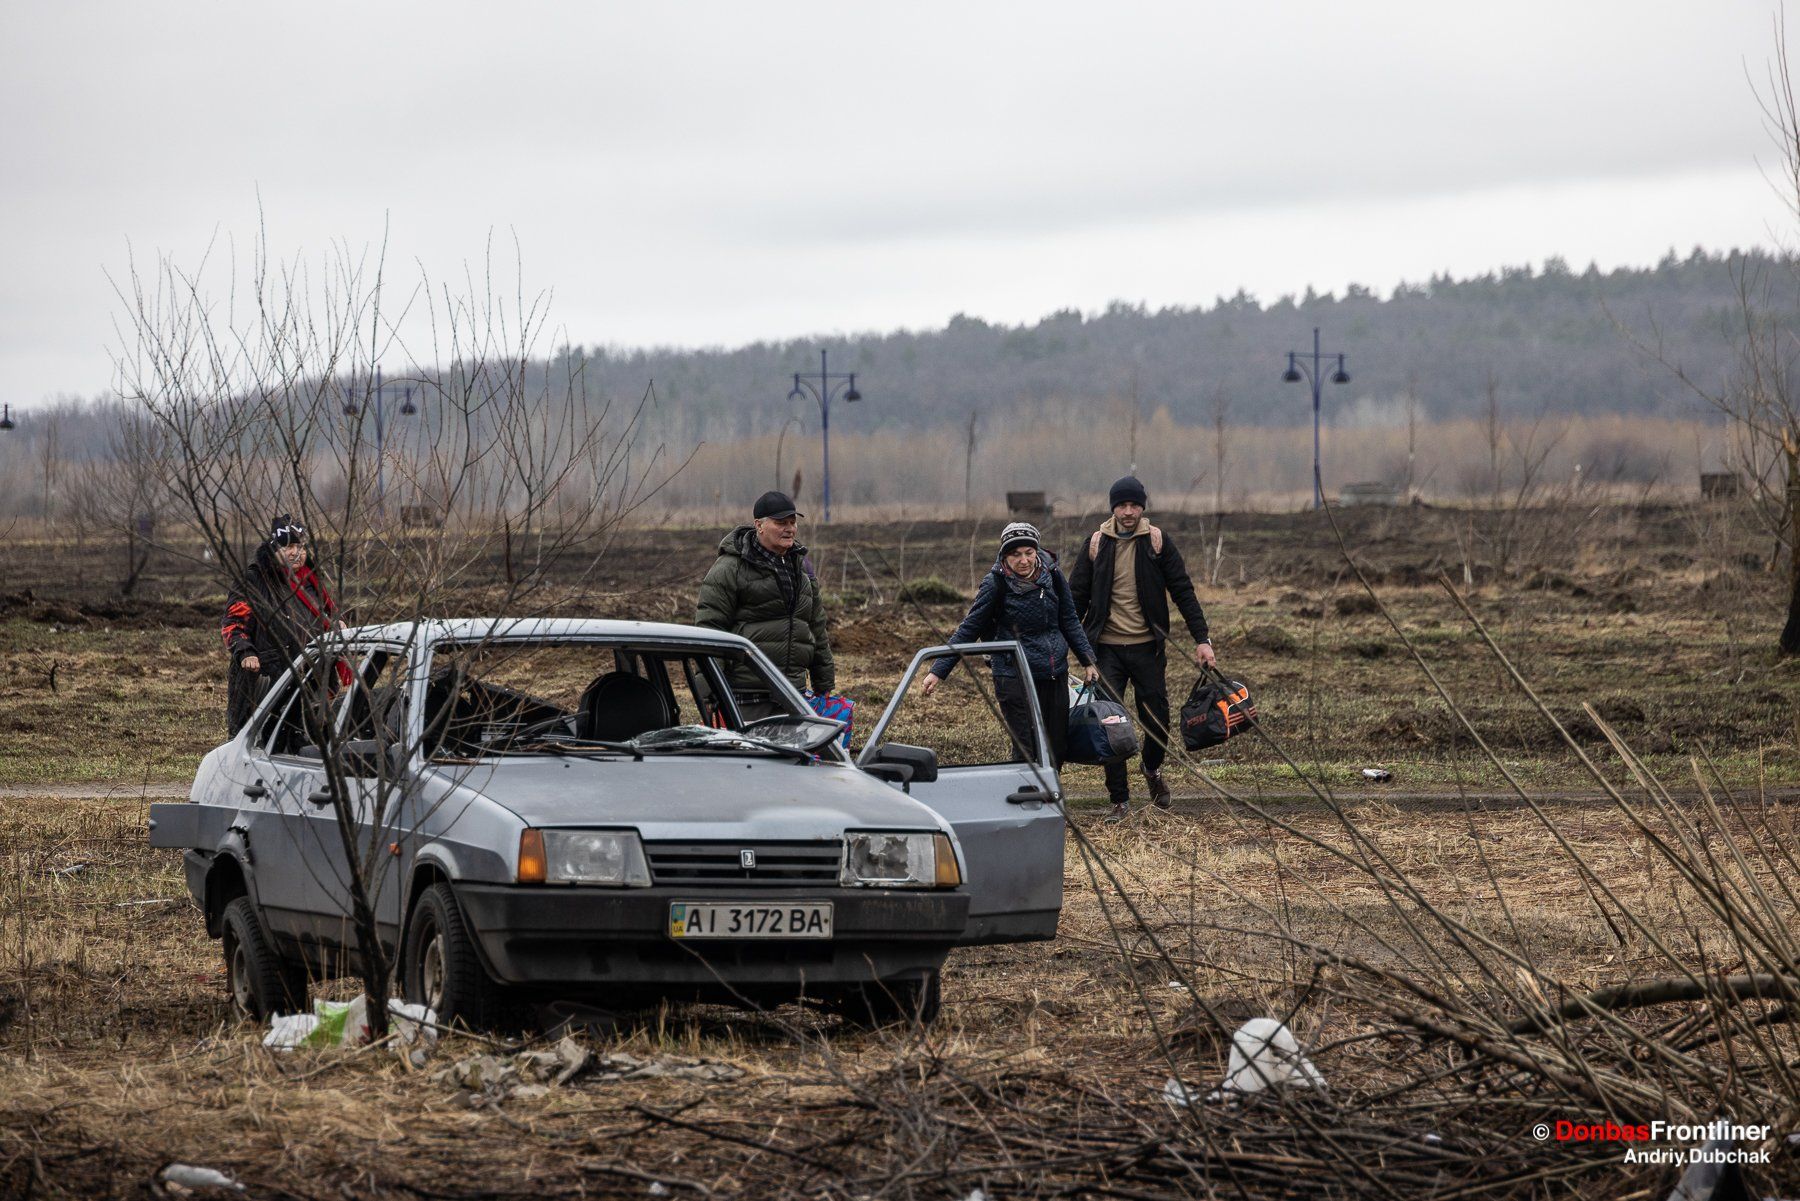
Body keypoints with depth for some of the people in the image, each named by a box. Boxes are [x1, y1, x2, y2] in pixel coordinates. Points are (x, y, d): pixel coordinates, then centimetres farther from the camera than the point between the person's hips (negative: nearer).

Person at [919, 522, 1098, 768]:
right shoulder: (996, 583, -10)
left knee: (1057, 748, 8)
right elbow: (969, 630, -5)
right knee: (1028, 751, -9)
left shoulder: (1052, 575, 2)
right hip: (1015, 680, -5)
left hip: (1055, 675, 5)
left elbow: (1069, 622, 14)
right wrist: (939, 671, -7)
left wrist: (1088, 660, 12)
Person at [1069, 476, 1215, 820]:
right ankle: (1119, 799, 5)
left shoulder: (1157, 542, 0)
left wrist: (1202, 639, -5)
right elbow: (1077, 597, 7)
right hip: (1107, 648, 0)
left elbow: (1183, 592, 1)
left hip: (1148, 647, 0)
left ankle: (1153, 770, 35)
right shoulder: (1096, 544, 2)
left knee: (1157, 720, 4)